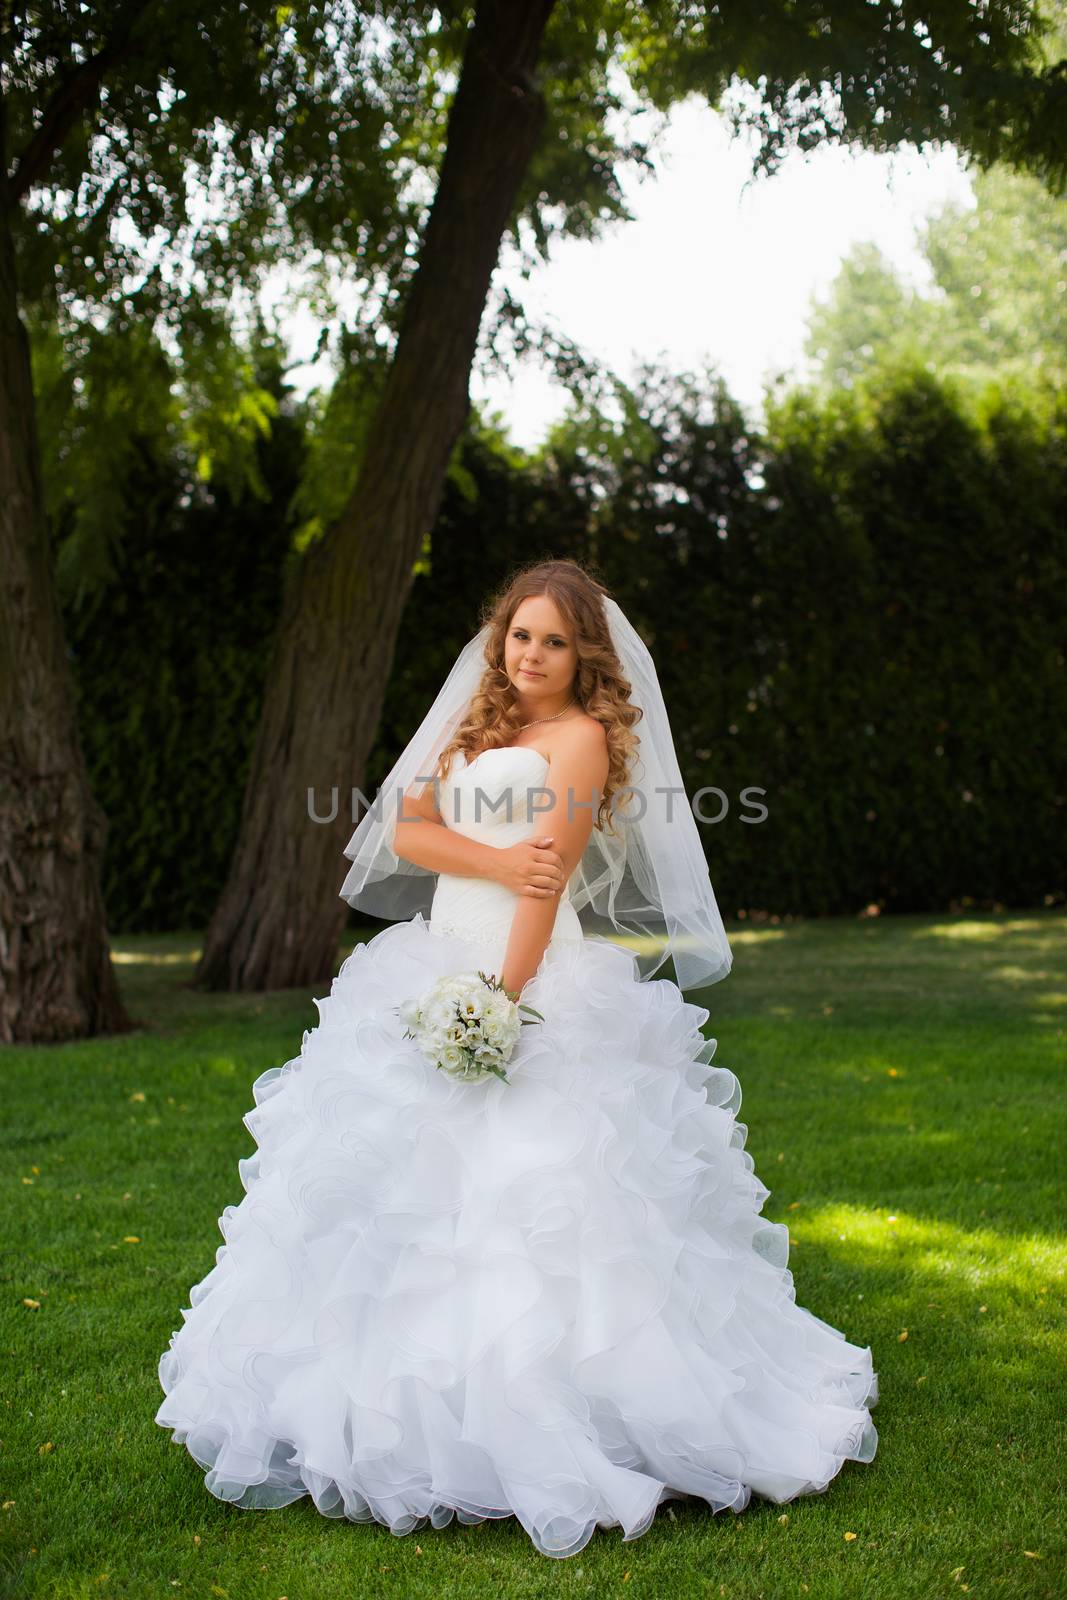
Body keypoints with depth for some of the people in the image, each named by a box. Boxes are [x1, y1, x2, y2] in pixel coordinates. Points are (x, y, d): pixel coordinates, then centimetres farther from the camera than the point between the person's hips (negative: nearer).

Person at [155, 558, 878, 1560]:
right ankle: (415, 1402, 17)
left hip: (537, 982, -7)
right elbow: (406, 828, 5)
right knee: (408, 1182, 6)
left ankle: (534, 1412, 0)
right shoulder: (477, 726, 18)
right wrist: (497, 858, -13)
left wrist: (503, 1002, -21)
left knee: (525, 1191, -10)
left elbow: (546, 885, -14)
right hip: (434, 970, 7)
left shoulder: (582, 736, -4)